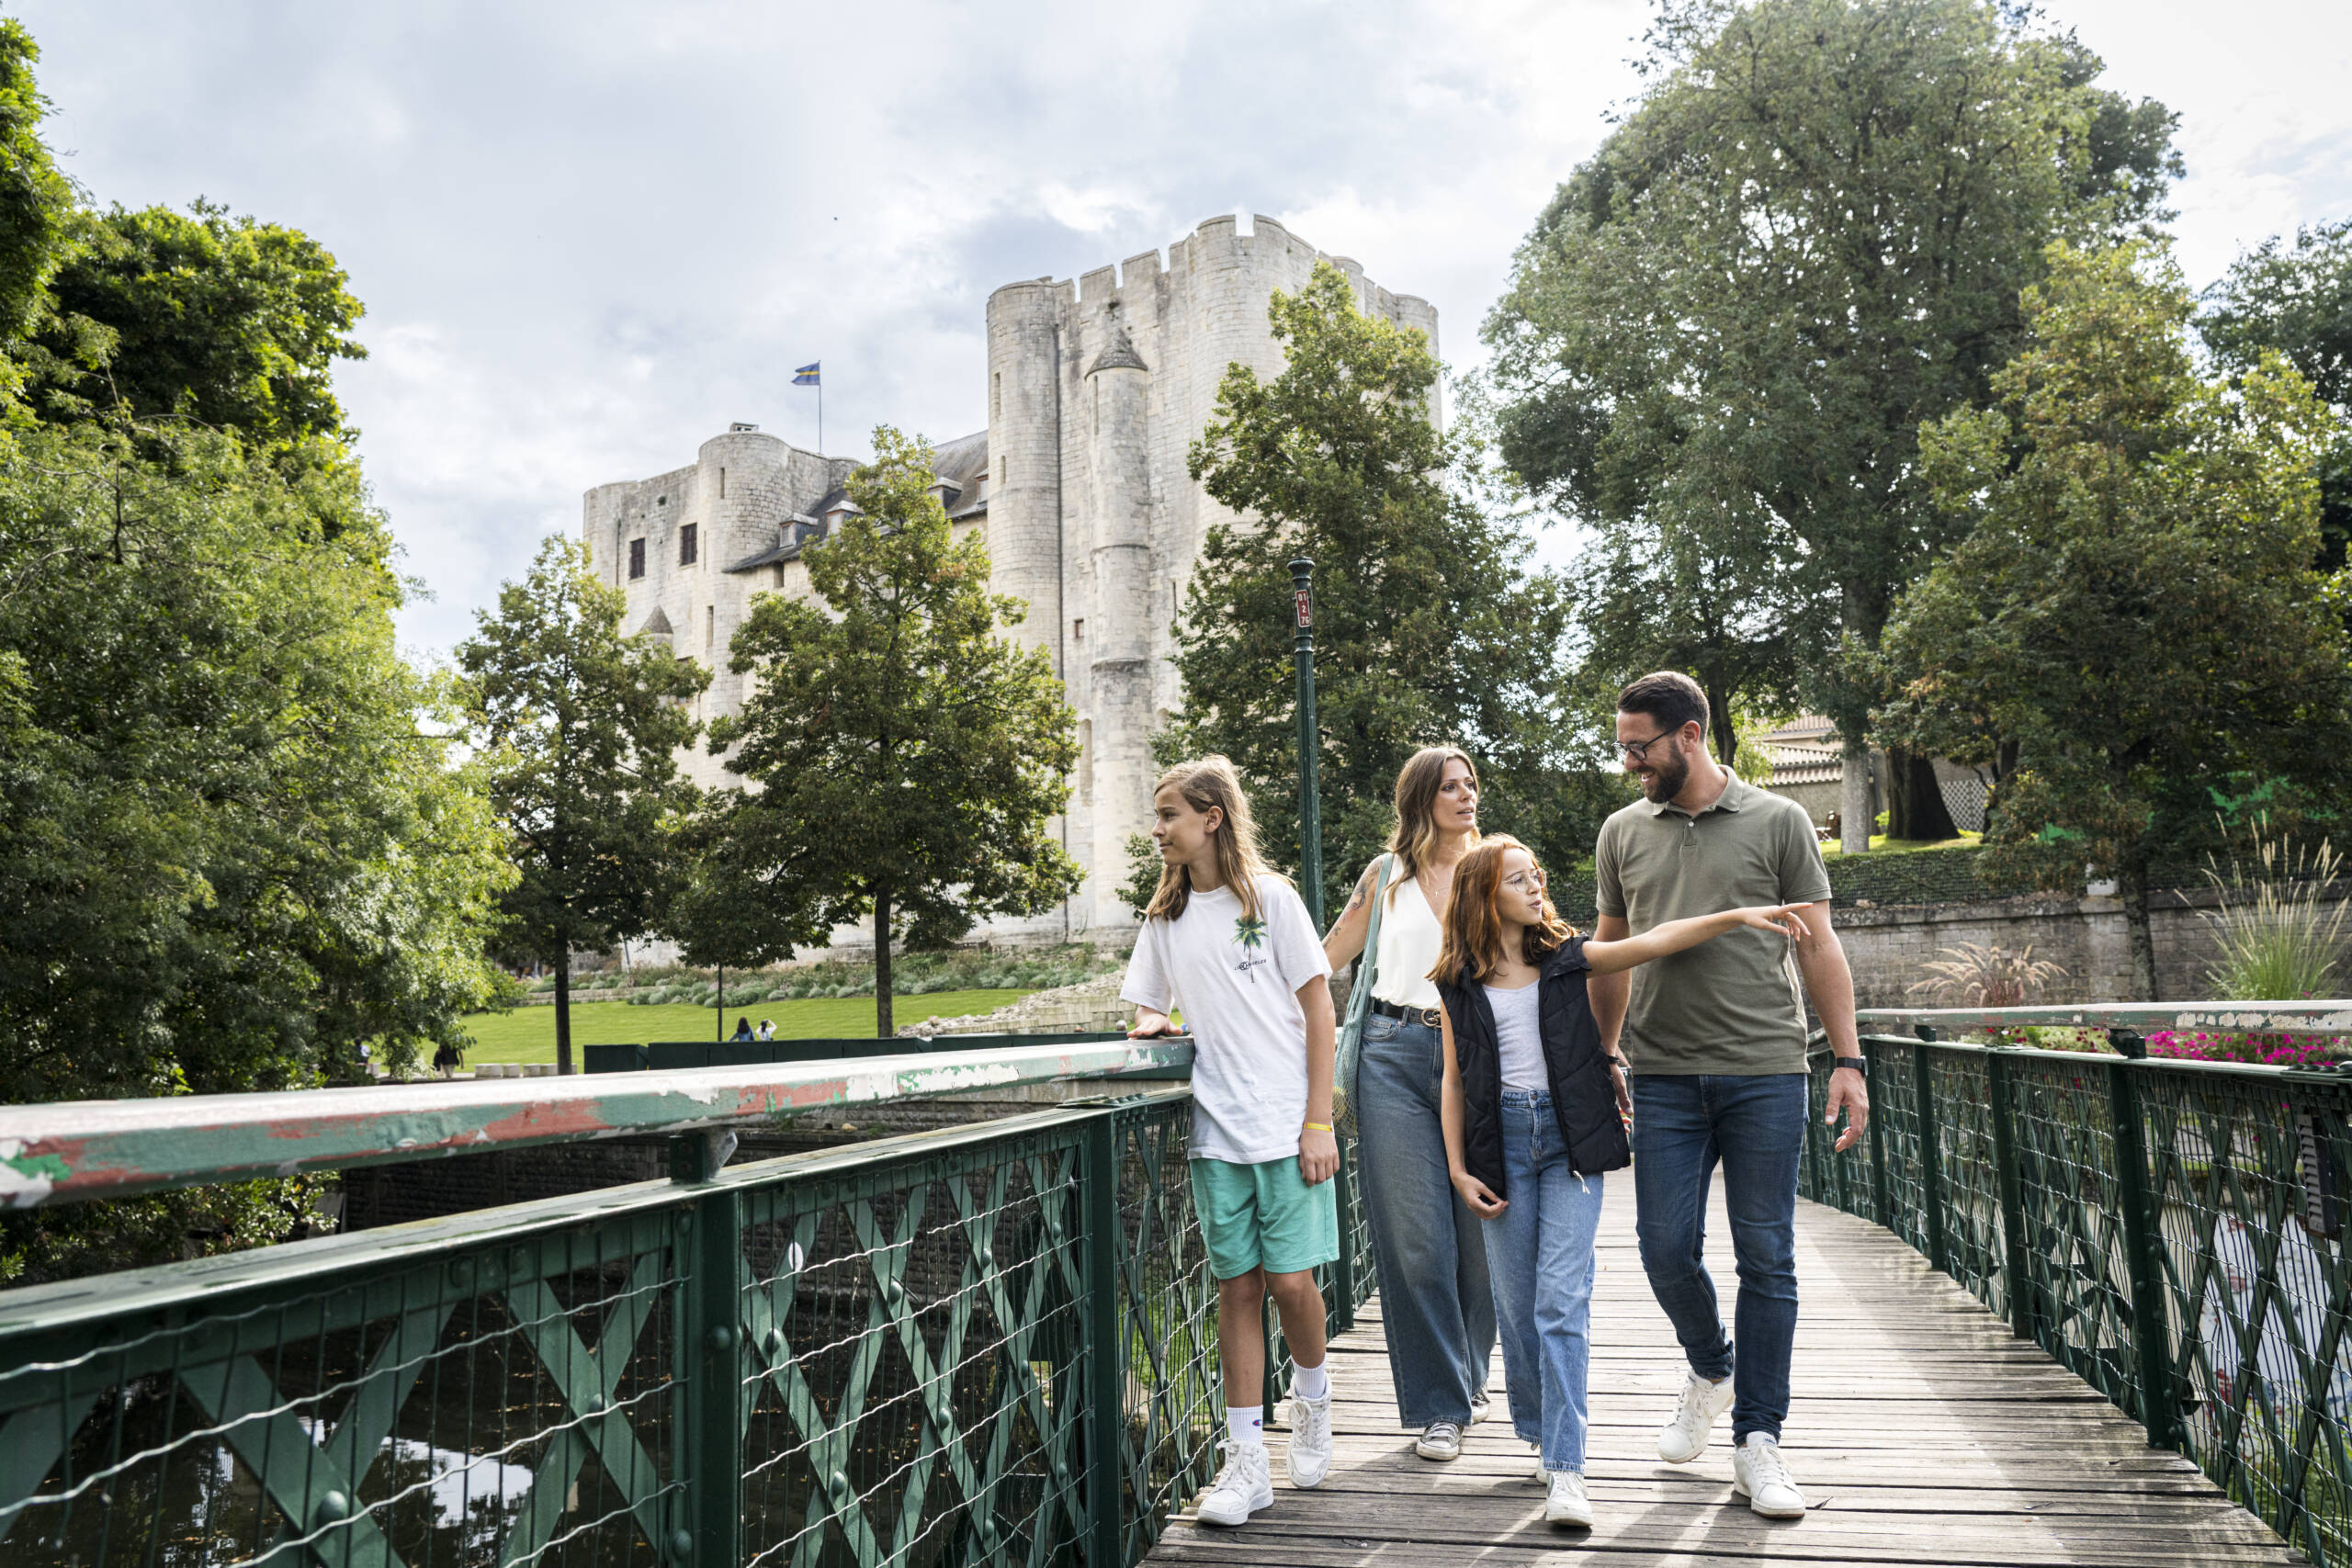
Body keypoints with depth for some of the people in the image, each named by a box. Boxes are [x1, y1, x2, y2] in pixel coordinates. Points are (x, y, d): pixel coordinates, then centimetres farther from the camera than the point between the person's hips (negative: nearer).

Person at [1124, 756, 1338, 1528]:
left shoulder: (1270, 897, -2)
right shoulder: (1164, 918, 10)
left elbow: (1317, 1008, -3)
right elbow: (1147, 1005, 21)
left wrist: (1320, 1123, -8)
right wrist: (1149, 1024, -6)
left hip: (1286, 1125, -3)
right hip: (1215, 1130, 3)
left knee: (1290, 1281, -2)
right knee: (1238, 1288, 3)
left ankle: (1311, 1396, 28)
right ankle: (1247, 1461, 10)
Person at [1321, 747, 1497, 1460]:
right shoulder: (1387, 874, 11)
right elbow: (1324, 959, 16)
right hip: (1395, 1054, 0)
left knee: (1478, 1233, 3)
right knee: (1413, 1237, -1)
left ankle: (1467, 1376, 28)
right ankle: (1440, 1406, 9)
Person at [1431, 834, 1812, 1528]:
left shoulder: (1567, 957, 4)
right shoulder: (1459, 983, 4)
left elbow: (1651, 942, -6)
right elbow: (1455, 1080, 7)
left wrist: (1739, 915, -17)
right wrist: (1458, 1169, 3)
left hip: (1569, 1137, -1)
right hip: (1502, 1141, 1)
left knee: (1562, 1301, -8)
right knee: (1516, 1304, 7)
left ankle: (1565, 1470, -6)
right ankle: (1544, 1435, 28)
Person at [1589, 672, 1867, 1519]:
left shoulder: (1778, 822, 3)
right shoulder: (1622, 832, 11)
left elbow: (1817, 944, 3)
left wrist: (1848, 1059, -3)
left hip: (1765, 1072, -2)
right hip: (1664, 1075, 2)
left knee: (1766, 1258, 0)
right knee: (1665, 1246, 0)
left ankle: (1757, 1443, 11)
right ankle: (1711, 1370, 30)